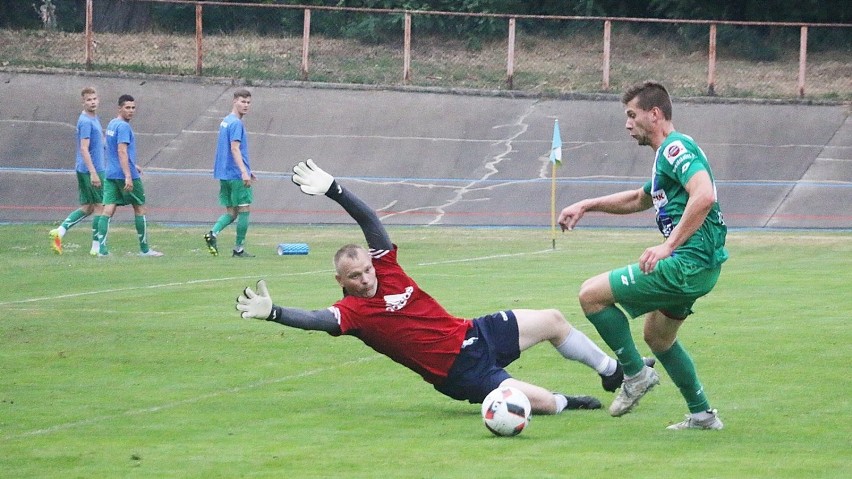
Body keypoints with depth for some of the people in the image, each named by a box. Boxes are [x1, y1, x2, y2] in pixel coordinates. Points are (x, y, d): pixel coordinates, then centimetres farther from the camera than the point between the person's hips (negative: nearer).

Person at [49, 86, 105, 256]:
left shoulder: (94, 118, 15)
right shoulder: (86, 121, -15)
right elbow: (84, 149, -21)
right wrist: (93, 173, -25)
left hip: (83, 170, 9)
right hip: (91, 169, -9)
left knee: (87, 207, 12)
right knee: (100, 206, -2)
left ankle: (60, 231, 3)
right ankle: (96, 247, 3)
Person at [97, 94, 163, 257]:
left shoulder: (111, 125, 15)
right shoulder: (123, 127, -14)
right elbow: (122, 151, -22)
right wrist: (128, 176, -26)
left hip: (110, 175, 8)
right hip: (125, 174, -8)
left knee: (108, 210, 0)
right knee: (140, 208, 6)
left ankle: (102, 248, -12)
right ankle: (144, 249, 12)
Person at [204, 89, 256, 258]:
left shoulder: (225, 122, 16)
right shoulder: (236, 124, -13)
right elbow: (234, 149, -22)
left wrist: (247, 170, 28)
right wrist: (244, 172, -27)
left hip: (224, 174, 9)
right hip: (237, 175, -9)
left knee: (231, 212, 10)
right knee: (243, 211, 1)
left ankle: (213, 233, -13)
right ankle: (239, 249, 4)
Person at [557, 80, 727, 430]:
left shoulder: (675, 147, -12)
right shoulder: (668, 153, 21)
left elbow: (704, 195, -28)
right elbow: (640, 199, 38)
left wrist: (668, 246, -29)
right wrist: (587, 205, 30)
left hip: (688, 263, -11)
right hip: (701, 266, 11)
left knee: (591, 294, -8)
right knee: (657, 337, 27)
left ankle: (635, 374, -1)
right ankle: (702, 414, 28)